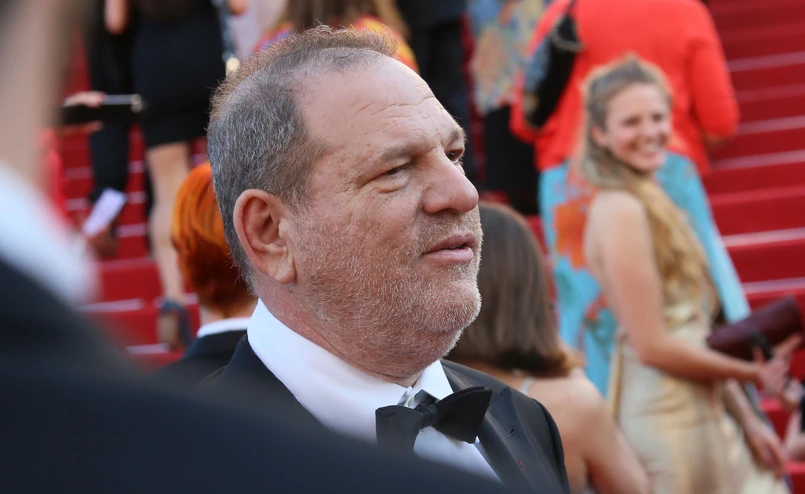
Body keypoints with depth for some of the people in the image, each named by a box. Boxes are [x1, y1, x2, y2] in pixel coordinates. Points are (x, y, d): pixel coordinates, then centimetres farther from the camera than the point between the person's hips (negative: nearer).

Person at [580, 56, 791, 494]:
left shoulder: (651, 202, 12)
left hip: (705, 406, 9)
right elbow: (653, 346, -17)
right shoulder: (620, 210, -15)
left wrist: (747, 421, 11)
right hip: (668, 417, -9)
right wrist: (750, 372, -6)